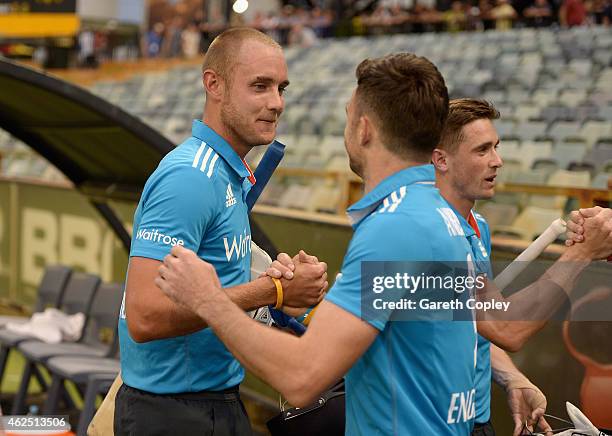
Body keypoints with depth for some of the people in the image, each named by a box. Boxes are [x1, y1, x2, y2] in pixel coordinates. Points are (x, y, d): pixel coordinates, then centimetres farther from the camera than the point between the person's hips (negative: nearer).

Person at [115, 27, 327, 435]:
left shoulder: (232, 173, 10)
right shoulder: (190, 176, -20)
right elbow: (144, 317, -27)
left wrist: (284, 277, 0)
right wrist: (272, 289, -22)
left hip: (220, 400, 9)